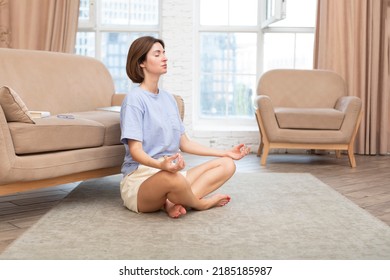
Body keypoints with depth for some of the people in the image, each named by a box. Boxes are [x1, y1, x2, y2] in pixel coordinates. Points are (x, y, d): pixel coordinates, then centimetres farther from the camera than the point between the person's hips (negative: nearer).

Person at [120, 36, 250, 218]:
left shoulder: (168, 98, 15)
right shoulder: (134, 99, -9)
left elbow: (184, 143, 17)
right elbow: (135, 151, -18)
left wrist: (226, 153, 16)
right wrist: (161, 165, -39)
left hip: (171, 173, 8)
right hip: (140, 179, -8)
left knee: (227, 164, 0)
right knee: (172, 178, -41)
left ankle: (174, 202, -18)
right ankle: (201, 203, -6)